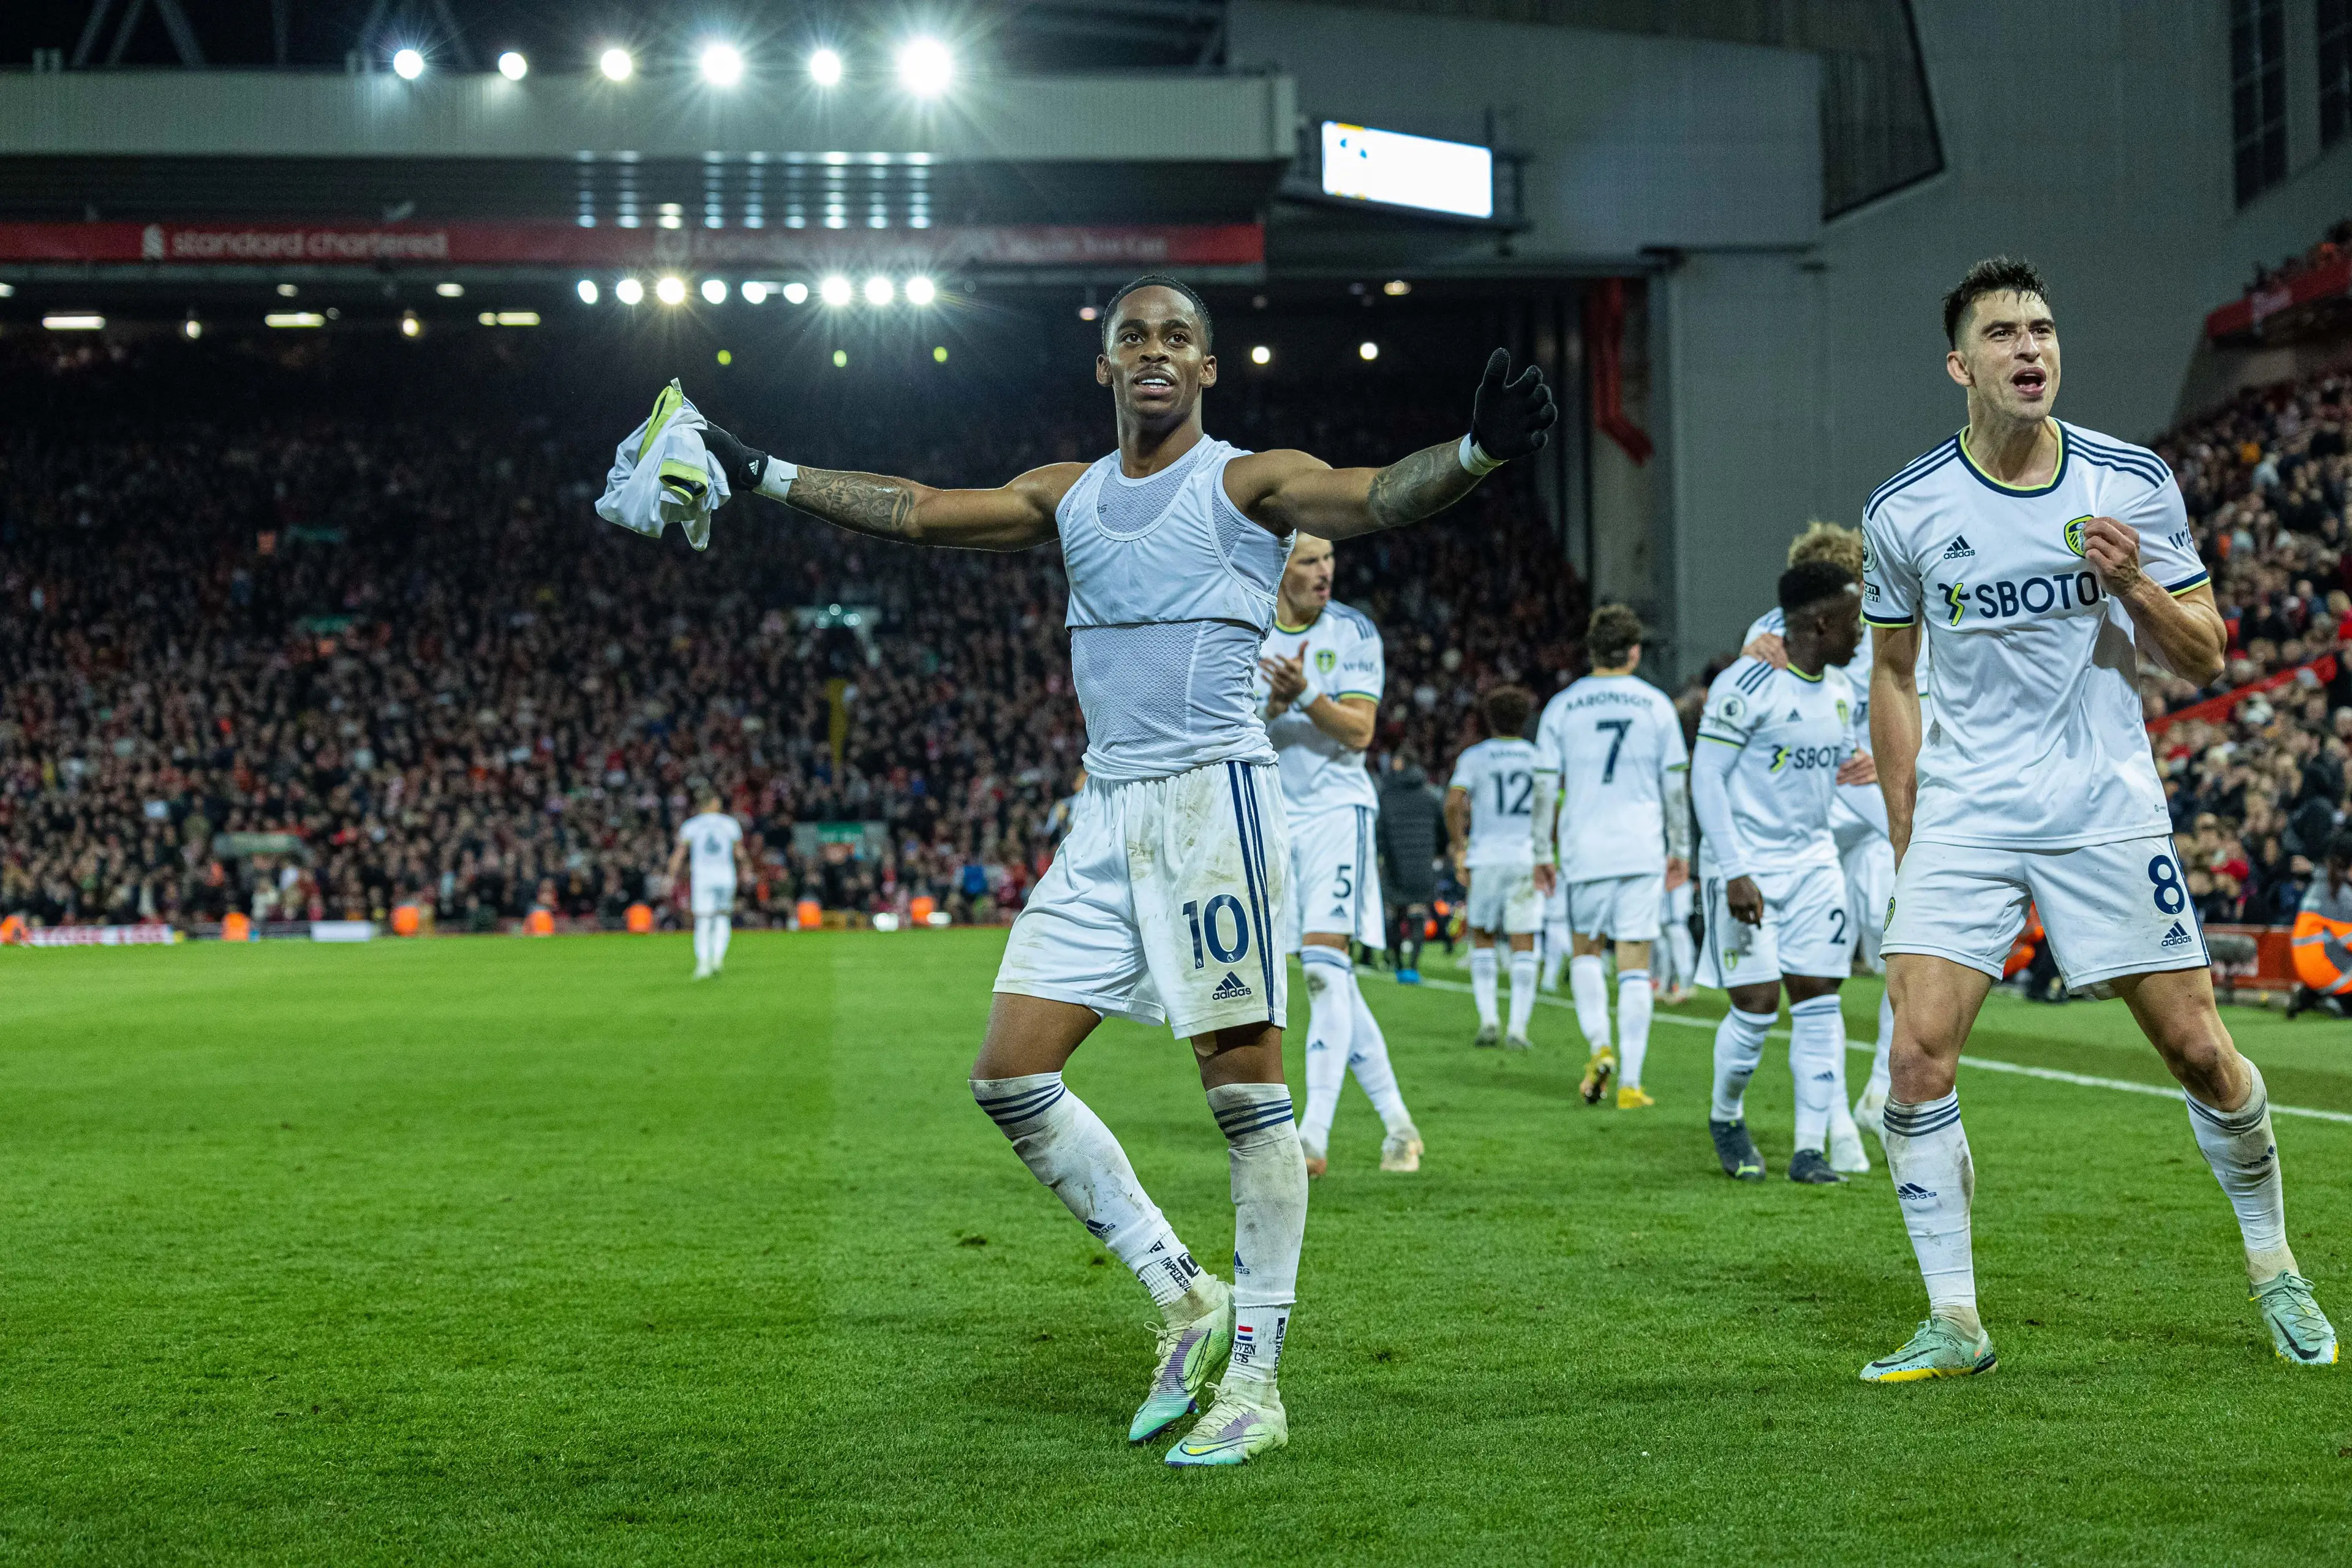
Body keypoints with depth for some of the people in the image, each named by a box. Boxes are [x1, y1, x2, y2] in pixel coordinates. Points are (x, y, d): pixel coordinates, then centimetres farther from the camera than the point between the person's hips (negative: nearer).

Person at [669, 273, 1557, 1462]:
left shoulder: (1247, 482, -1)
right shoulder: (1071, 497, 16)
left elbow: (1375, 497, -18)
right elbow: (919, 513, 21)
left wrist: (1477, 452, -38)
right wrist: (764, 474, 20)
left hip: (1212, 795, -6)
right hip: (1106, 814, 7)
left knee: (1245, 1086, -7)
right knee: (1009, 1076, 2)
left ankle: (1255, 1376, -2)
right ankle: (1185, 1298, 12)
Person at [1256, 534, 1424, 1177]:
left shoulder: (1353, 633, -2)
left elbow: (1359, 731, -9)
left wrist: (1306, 695, -26)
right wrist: (1270, 707, -20)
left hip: (1336, 810, -3)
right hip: (1272, 816, 4)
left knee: (1325, 965, -17)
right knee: (1333, 981, 7)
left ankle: (1315, 1135, -21)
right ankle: (1397, 1122, 18)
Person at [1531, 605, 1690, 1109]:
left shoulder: (1561, 708, 2)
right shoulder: (1656, 705, 2)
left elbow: (1546, 786, 2)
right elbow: (1675, 785, 5)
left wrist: (1543, 853, 9)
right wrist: (1680, 848, 14)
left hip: (1583, 849, 0)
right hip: (1642, 851, 0)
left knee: (1586, 950, 17)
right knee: (1635, 963, 1)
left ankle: (1600, 1046, -4)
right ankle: (1630, 1082, -2)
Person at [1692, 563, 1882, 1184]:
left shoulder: (1839, 689, 8)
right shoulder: (1747, 686, -17)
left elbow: (1854, 771, 20)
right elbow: (1707, 779, -16)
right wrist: (1734, 873, -20)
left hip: (1813, 860, 7)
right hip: (1747, 864, -7)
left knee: (1818, 999, 0)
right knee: (1757, 1005, -7)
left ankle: (1811, 1148, 4)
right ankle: (1726, 1116, 20)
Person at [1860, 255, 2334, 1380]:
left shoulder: (2133, 483, -2)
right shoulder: (1905, 510, -1)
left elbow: (2205, 660, 4)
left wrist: (2134, 583, -16)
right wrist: (1903, 833, 9)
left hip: (2108, 811, 0)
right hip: (1962, 815, 0)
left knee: (2197, 1050, 0)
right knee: (1917, 1056, -12)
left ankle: (2274, 1268, 24)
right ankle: (1953, 1323, -1)